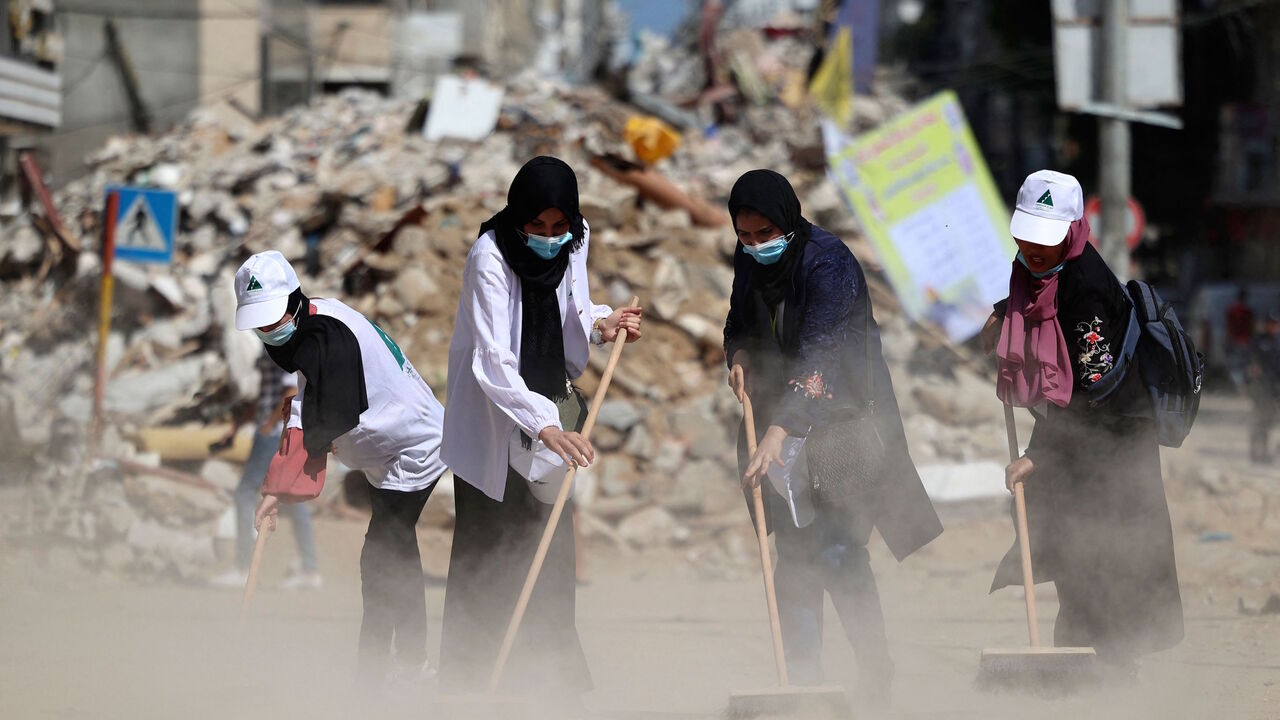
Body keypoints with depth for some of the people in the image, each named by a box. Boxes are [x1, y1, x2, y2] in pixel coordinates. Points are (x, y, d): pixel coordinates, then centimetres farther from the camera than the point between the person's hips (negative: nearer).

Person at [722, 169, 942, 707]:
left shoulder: (827, 262, -22)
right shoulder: (748, 260, 1)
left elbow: (817, 359, -32)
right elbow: (740, 323, 20)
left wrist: (775, 435, -41)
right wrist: (739, 357, -5)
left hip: (844, 416, -6)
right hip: (785, 419, 6)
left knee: (838, 550, -12)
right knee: (795, 552, 2)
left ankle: (877, 677, -1)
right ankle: (804, 678, 7)